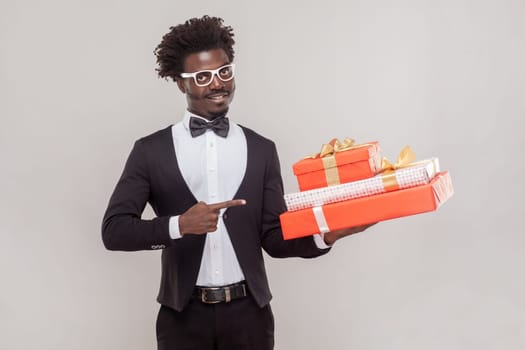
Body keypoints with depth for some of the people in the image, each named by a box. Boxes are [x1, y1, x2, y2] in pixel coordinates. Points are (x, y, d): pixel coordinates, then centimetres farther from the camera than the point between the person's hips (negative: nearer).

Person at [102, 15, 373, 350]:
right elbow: (113, 229, -6)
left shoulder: (261, 150, 5)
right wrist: (178, 224, -20)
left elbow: (274, 237, 2)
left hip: (249, 313, 1)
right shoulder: (151, 150, 0)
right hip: (184, 316, -1)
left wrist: (325, 236, -16)